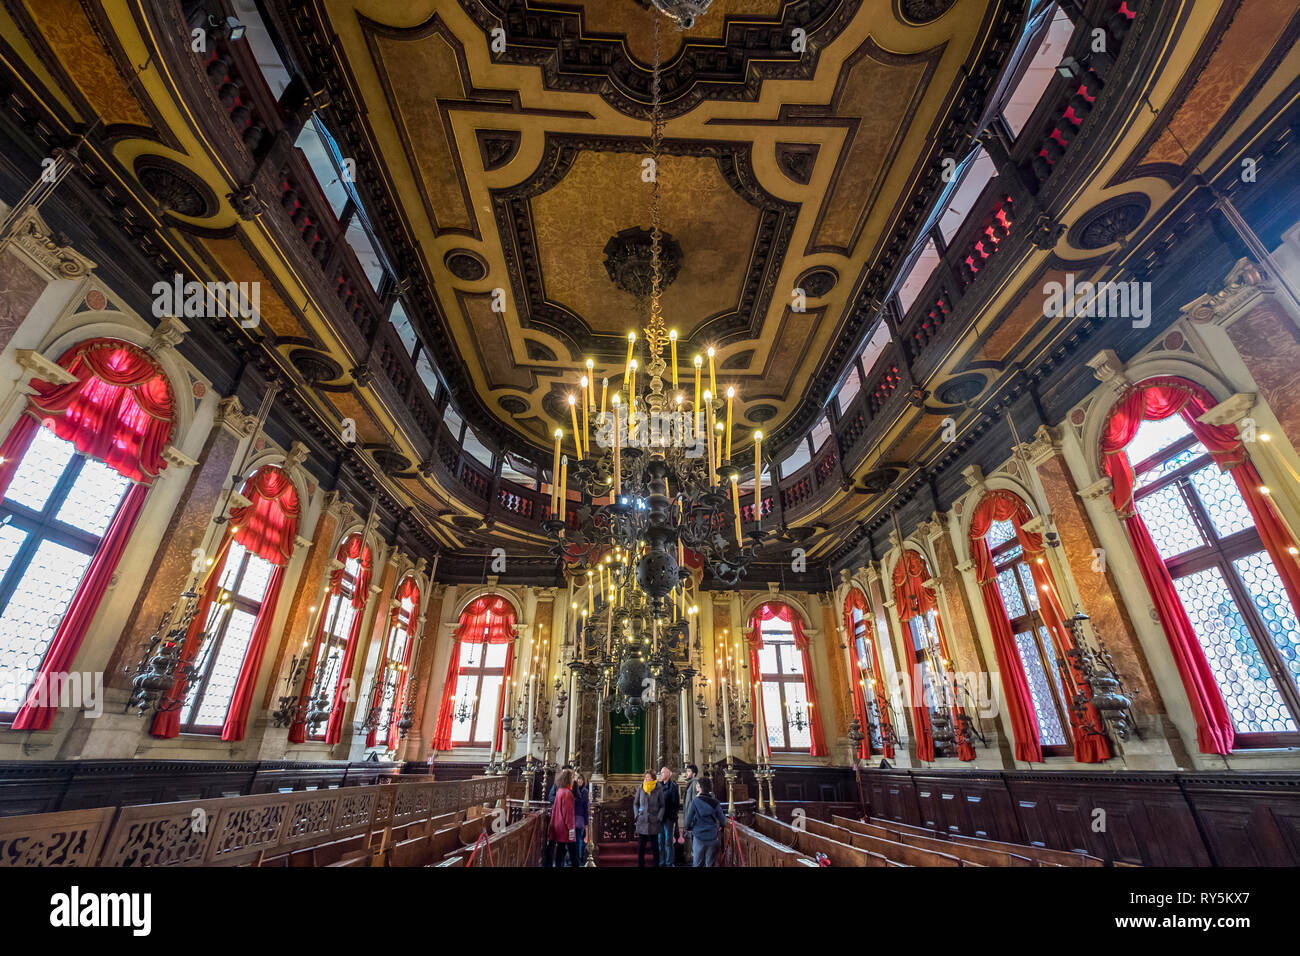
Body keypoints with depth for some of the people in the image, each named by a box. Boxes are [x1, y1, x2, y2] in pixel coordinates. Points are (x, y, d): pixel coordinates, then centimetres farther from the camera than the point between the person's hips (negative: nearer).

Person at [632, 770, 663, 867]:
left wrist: (659, 818, -6)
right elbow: (635, 803, 11)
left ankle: (656, 864, 16)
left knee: (654, 847, 5)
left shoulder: (658, 790, -2)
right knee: (640, 847, 5)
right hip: (642, 822, 2)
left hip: (653, 822, -2)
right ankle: (640, 864, 17)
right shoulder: (640, 789, 3)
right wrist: (636, 815, 0)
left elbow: (662, 806, 4)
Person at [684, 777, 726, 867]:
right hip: (712, 837, 2)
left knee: (698, 863, 11)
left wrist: (688, 828, 12)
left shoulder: (695, 801, -11)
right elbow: (722, 821, 0)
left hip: (699, 837, -2)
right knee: (710, 863, 12)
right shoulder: (715, 803, -5)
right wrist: (721, 826, 23)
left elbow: (689, 817, -8)